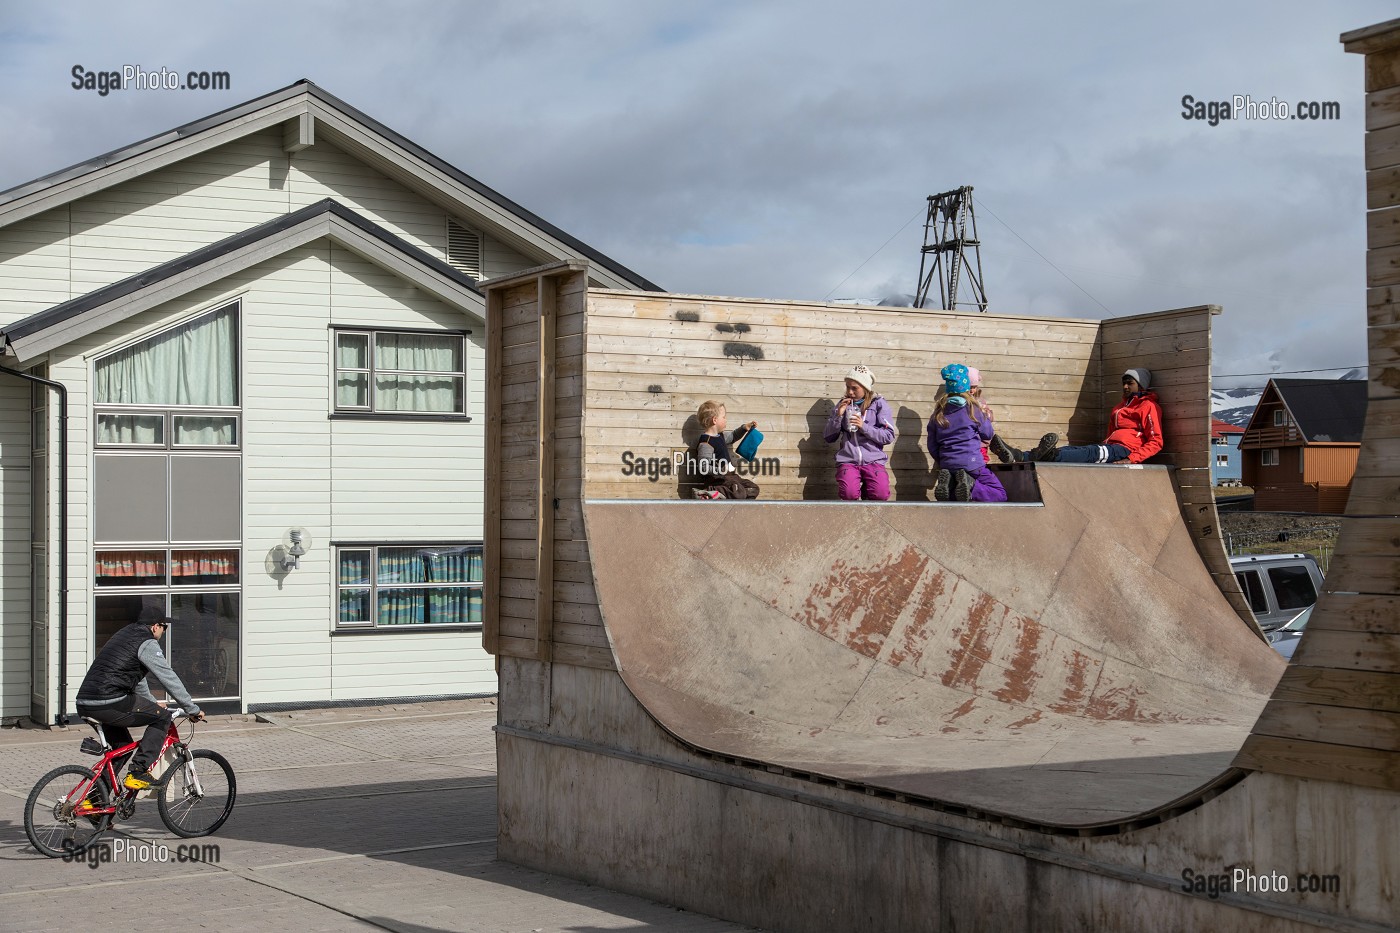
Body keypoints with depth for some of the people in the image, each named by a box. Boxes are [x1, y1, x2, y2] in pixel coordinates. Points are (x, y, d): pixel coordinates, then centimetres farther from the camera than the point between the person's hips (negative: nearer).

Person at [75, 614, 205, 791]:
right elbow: (169, 679, -4)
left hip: (84, 706, 10)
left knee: (123, 747, 31)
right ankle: (138, 773, -4)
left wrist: (152, 703, 51)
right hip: (109, 705, -9)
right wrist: (193, 709, 5)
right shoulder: (147, 643, -4)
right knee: (162, 716, 3)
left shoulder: (126, 635, 26)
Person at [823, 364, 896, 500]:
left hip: (873, 460, -1)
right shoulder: (843, 404, 12)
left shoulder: (879, 404, 5)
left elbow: (889, 436, -3)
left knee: (881, 494, -26)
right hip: (848, 460, 1)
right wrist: (838, 415, -4)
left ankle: (867, 490, 8)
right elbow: (828, 437, 10)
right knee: (849, 494, -29)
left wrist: (864, 426, -12)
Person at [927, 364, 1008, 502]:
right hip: (971, 464, -4)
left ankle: (946, 484, -9)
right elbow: (988, 434, 11)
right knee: (1000, 495, 4)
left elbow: (932, 446, 9)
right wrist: (985, 417, 28)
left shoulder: (938, 413, 7)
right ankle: (971, 486, -23)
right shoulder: (972, 409, -2)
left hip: (947, 465, 4)